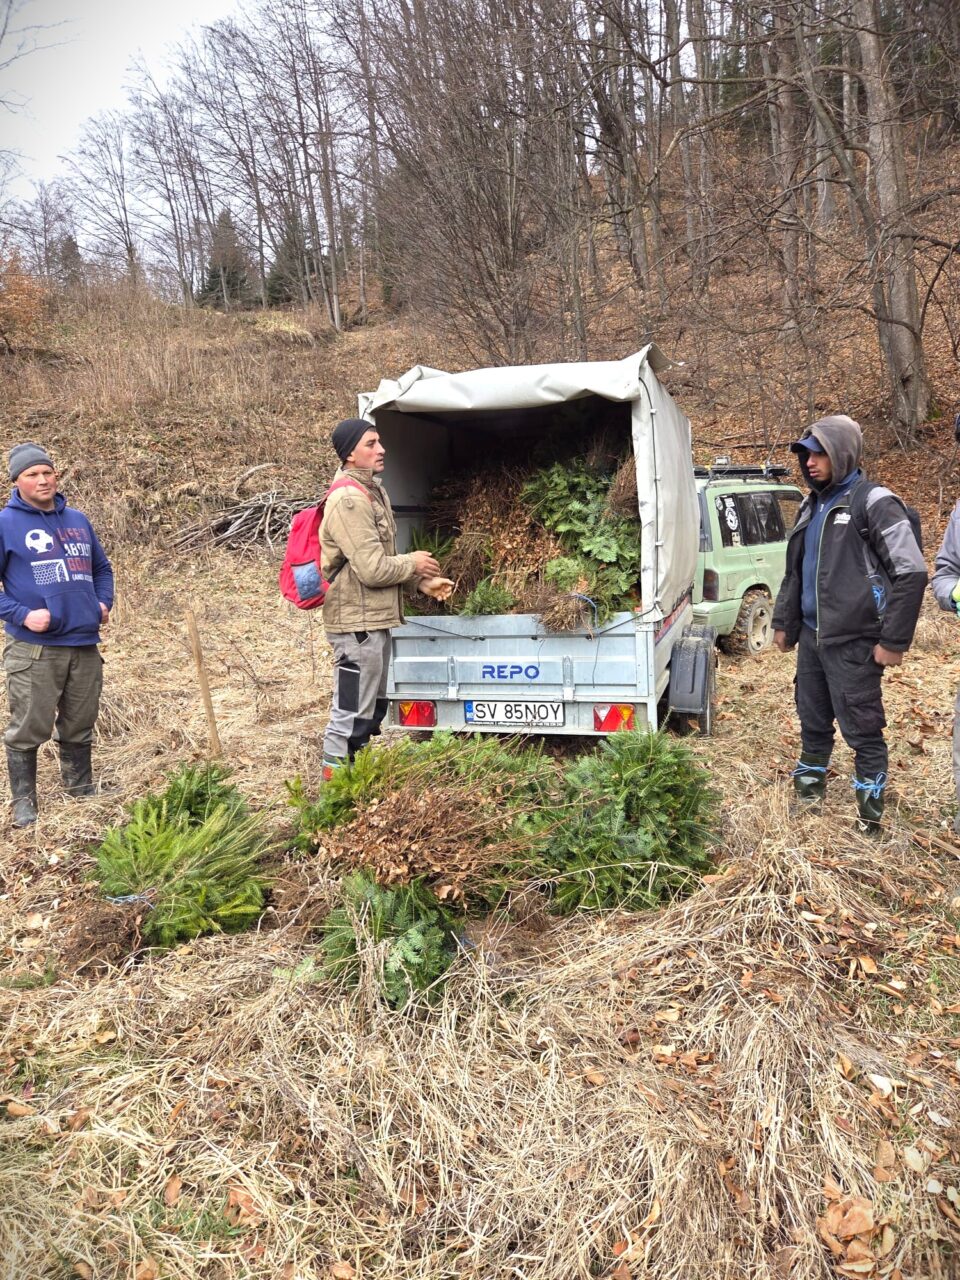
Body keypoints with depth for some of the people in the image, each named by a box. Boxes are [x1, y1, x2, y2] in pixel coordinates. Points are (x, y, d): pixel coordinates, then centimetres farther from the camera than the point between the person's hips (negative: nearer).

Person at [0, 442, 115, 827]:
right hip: (33, 649, -5)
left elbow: (102, 568, 24)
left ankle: (83, 792, 29)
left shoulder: (78, 520, 14)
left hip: (85, 644, 5)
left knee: (80, 728, 15)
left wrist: (104, 603, 7)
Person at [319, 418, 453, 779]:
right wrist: (413, 563, -7)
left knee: (373, 709, 20)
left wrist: (422, 581, 7)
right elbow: (373, 569, -24)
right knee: (351, 715, -2)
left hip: (375, 619, 11)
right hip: (357, 622, -11)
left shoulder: (374, 492, 15)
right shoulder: (348, 500, -18)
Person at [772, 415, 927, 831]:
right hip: (812, 637, 7)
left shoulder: (873, 503, -11)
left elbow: (912, 574, -14)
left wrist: (894, 640, -15)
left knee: (861, 727, 1)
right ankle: (809, 782, 33)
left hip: (853, 642, -7)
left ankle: (870, 804, 14)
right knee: (813, 719, 17)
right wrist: (783, 622, 20)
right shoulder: (811, 506, 13)